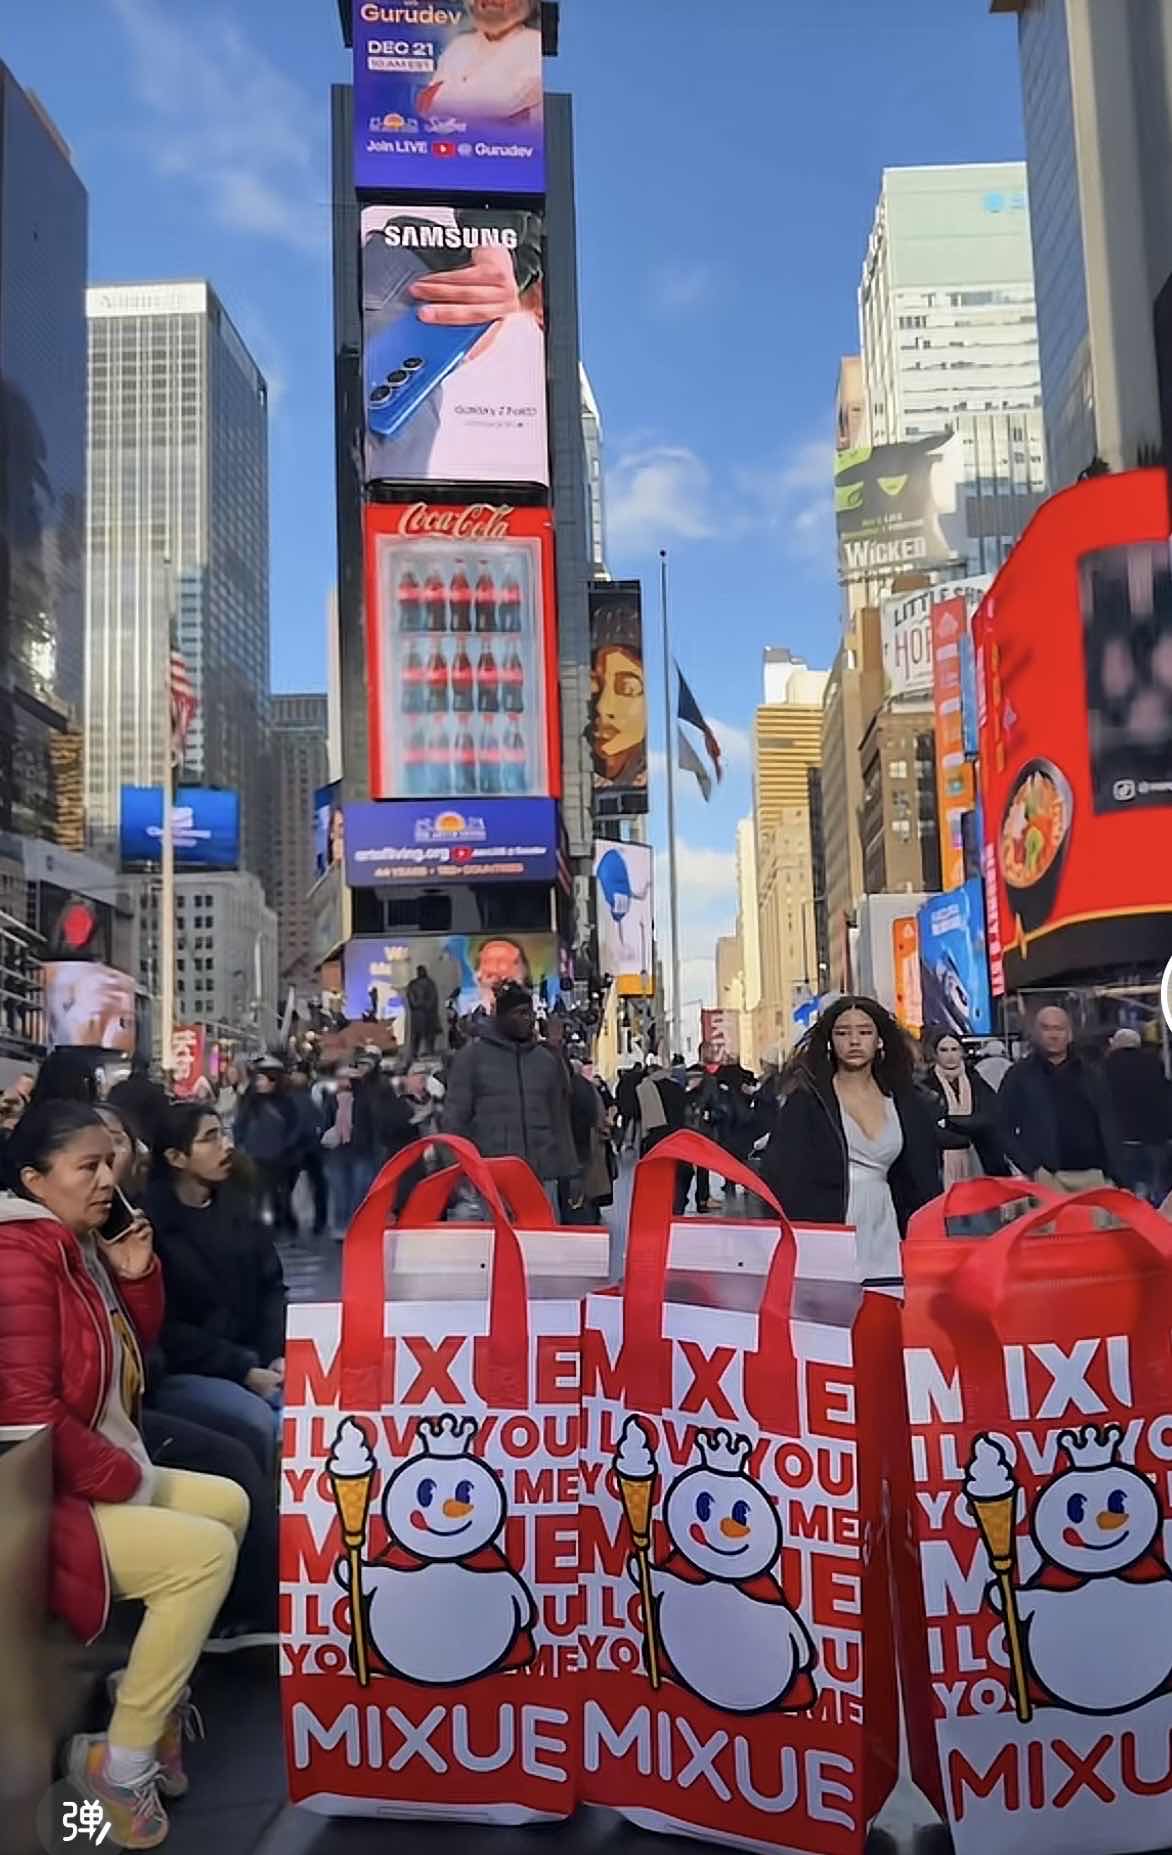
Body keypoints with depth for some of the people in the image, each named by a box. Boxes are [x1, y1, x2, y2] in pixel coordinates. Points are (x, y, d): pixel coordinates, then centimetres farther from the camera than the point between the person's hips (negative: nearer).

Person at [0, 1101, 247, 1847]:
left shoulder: (79, 1247, 7)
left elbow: (134, 1350, 17)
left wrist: (136, 1277, -3)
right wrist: (126, 1481, -16)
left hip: (100, 1475, 10)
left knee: (230, 1503, 13)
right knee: (206, 1550, -19)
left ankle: (157, 1682, 16)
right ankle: (121, 1758, -7)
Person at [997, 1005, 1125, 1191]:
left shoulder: (1089, 1075, 16)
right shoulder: (1020, 1075, 6)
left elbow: (1108, 1129, 16)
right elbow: (1004, 1129, 2)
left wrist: (1115, 1176, 7)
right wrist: (1030, 1167, -9)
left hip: (1091, 1174, 3)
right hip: (1045, 1176, -3)